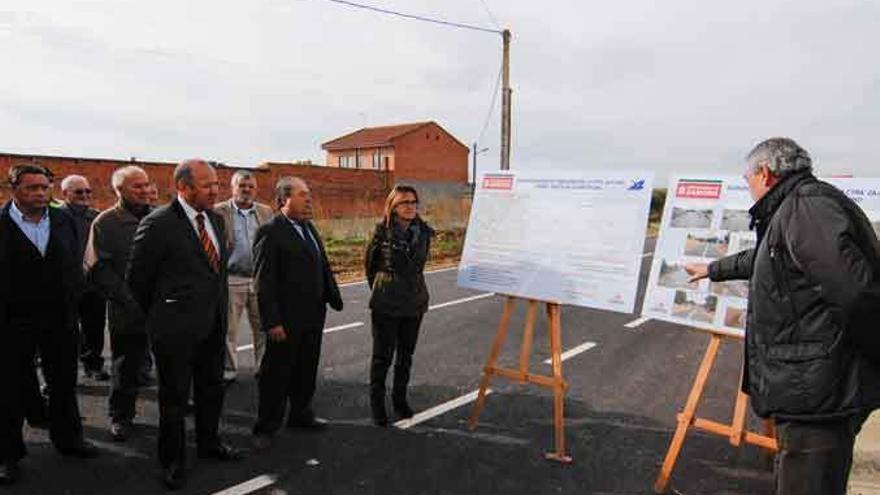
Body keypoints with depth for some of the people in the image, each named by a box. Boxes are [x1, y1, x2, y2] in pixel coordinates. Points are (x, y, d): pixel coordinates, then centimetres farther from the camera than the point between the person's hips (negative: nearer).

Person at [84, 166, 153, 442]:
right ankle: (121, 416, 28)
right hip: (127, 312, -3)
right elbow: (98, 269, -8)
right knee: (126, 367, 10)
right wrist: (129, 299, -15)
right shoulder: (106, 223, -4)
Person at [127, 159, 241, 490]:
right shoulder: (158, 223, -16)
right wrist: (159, 316, 2)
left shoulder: (215, 219, 6)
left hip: (213, 323, 7)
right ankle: (173, 460, 26)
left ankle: (208, 442, 41)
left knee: (212, 388, 21)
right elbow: (136, 278, -8)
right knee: (175, 396, 8)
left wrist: (220, 310, 14)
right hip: (177, 327, -7)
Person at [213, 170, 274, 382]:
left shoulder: (266, 211, 8)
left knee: (263, 328, 10)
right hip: (231, 280, -3)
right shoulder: (219, 211, -2)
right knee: (228, 329, 7)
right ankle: (229, 369, 21)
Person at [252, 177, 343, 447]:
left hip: (313, 316, 8)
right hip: (286, 320, -7)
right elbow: (264, 281, -17)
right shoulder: (270, 232, -14)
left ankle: (301, 414, 37)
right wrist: (272, 321, -20)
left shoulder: (309, 228, 11)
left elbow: (323, 266, 15)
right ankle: (266, 427, 20)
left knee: (306, 370, 20)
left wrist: (333, 298, 8)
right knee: (276, 374, 5)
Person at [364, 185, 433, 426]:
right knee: (383, 354, 4)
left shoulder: (424, 232, -1)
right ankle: (377, 403, 18)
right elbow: (369, 263, 5)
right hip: (386, 304, -4)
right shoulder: (382, 232, -10)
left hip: (415, 301, 4)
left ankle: (400, 398, 29)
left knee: (406, 354, 14)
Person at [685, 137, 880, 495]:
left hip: (818, 396, -10)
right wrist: (712, 269, 52)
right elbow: (760, 259, 39)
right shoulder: (791, 211, 19)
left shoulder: (810, 204, -14)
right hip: (810, 390, 10)